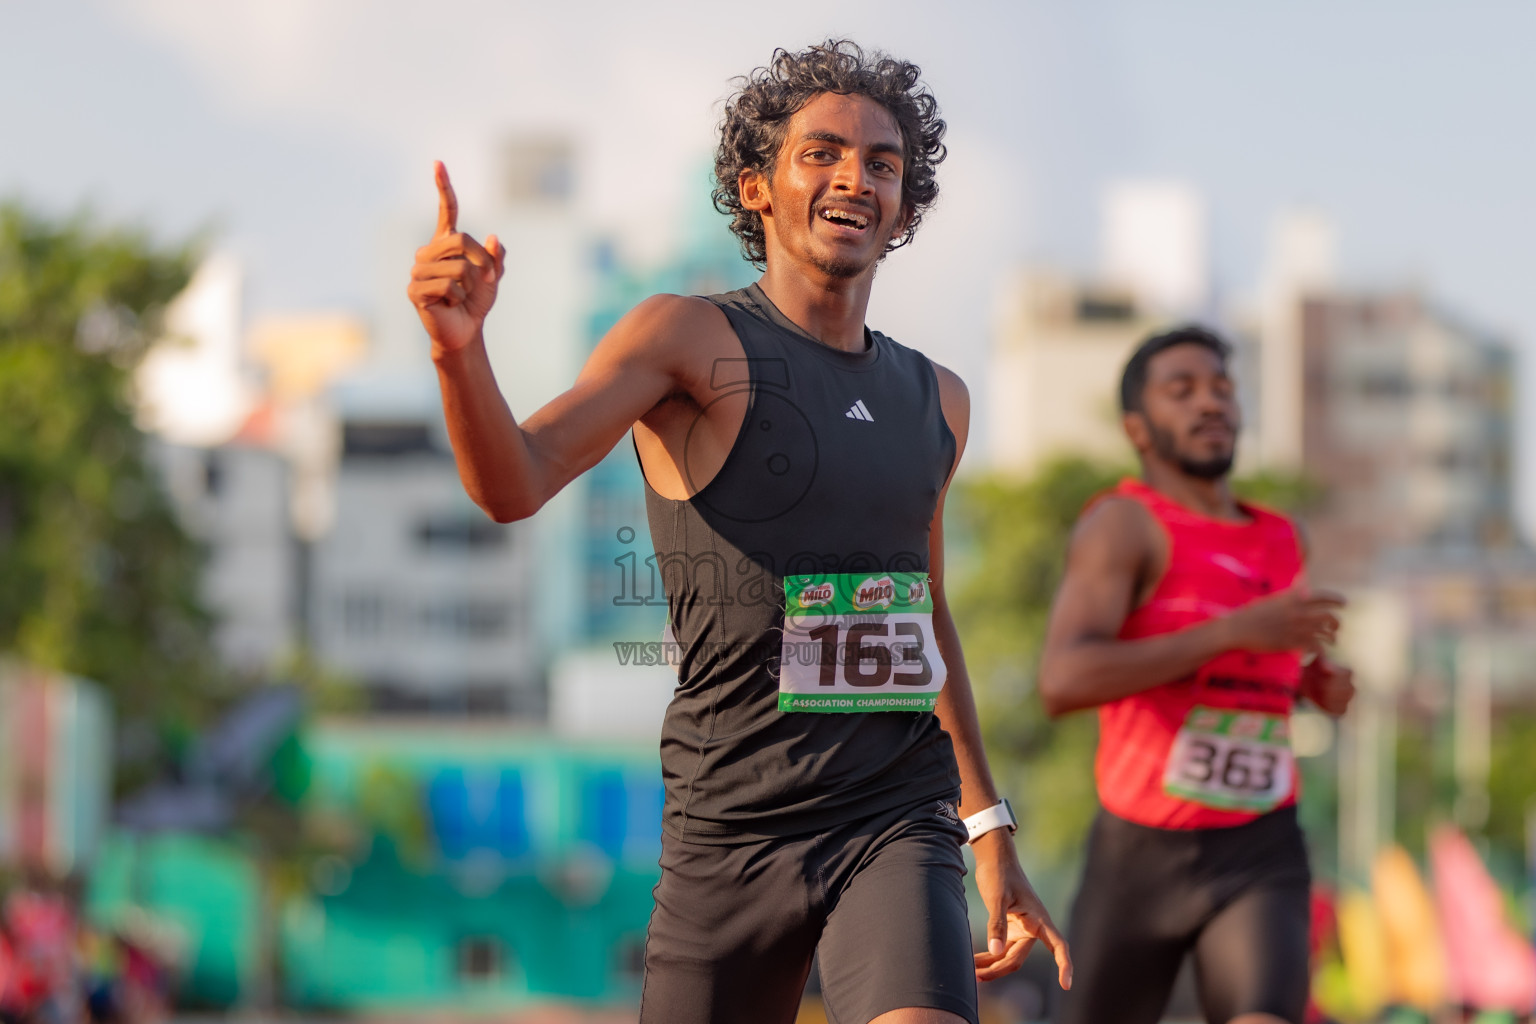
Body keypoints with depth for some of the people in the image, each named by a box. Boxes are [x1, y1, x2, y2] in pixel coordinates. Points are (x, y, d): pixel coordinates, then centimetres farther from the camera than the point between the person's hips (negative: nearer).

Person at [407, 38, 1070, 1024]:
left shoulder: (936, 398, 14)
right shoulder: (692, 338, -3)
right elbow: (516, 484, -19)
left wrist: (992, 834, 26)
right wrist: (460, 348, -39)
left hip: (898, 829, 3)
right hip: (730, 836, -3)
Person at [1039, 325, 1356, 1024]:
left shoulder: (1279, 539, 10)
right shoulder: (1122, 521, -9)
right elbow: (1062, 682, -27)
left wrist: (1318, 683, 10)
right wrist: (1238, 630, -29)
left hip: (1260, 861, 3)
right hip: (1139, 857, -2)